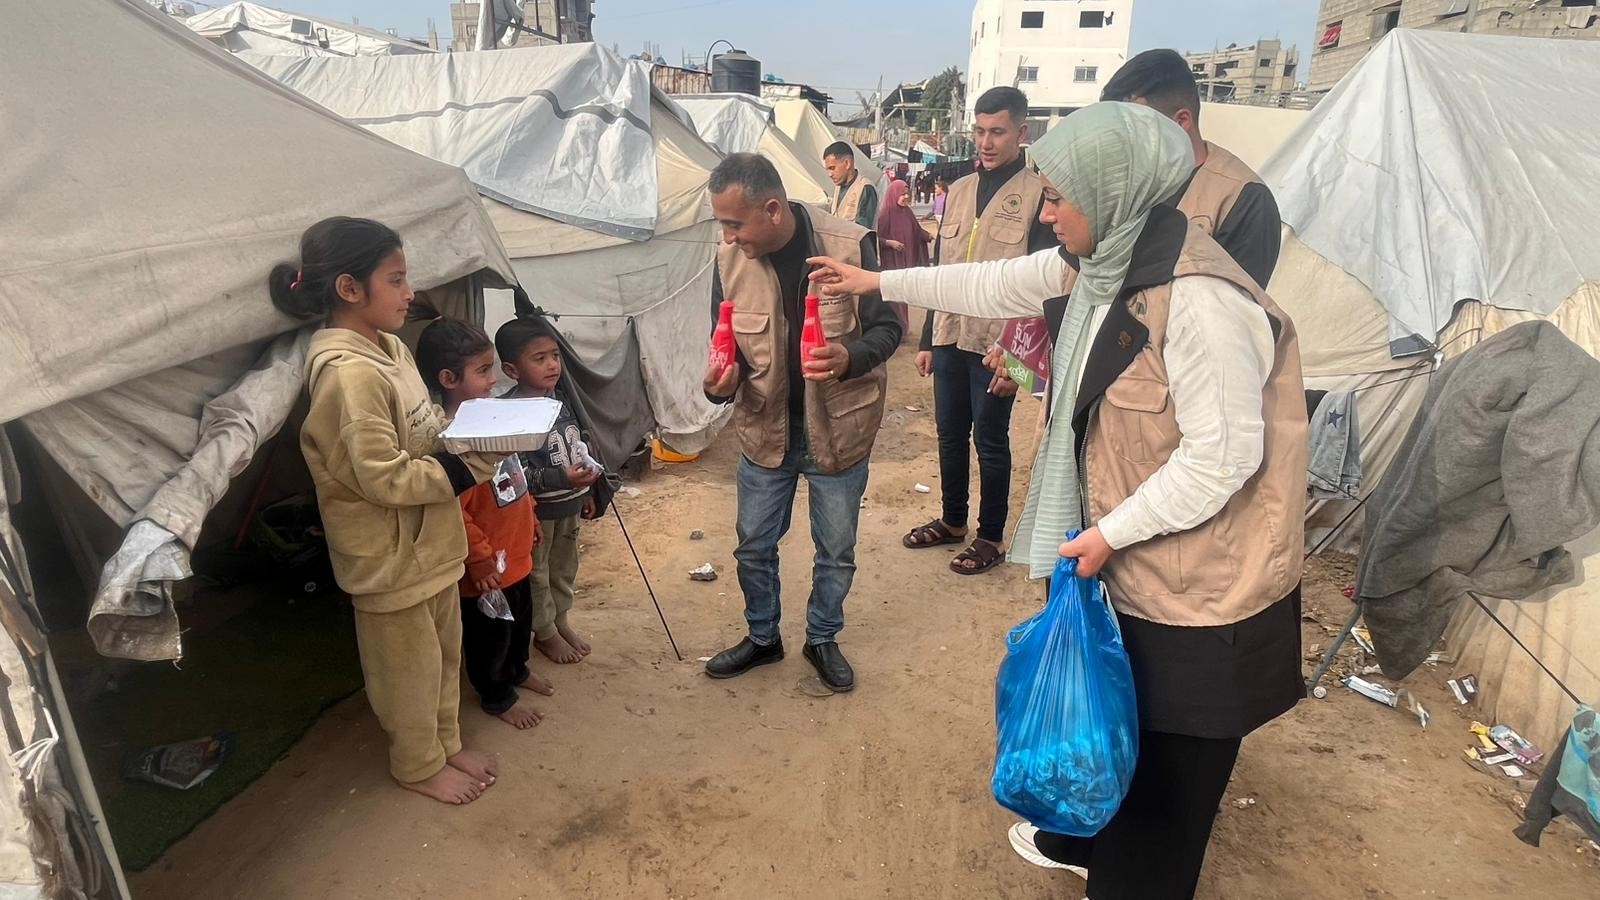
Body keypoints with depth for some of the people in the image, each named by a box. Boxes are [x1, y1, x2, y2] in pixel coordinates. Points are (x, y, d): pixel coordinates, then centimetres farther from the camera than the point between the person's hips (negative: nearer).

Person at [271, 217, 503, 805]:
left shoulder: (387, 346, 2)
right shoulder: (348, 372, -27)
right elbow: (384, 478, -27)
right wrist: (468, 468, -20)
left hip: (428, 540, 9)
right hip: (391, 553, -8)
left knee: (444, 652, 23)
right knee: (409, 665, 13)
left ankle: (445, 744, 44)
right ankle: (420, 766, 36)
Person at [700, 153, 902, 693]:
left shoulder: (850, 246, -20)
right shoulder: (731, 259, -9)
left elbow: (887, 327, -9)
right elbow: (727, 345, 2)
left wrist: (850, 357, -31)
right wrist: (720, 382, -20)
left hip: (838, 428, -2)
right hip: (765, 428, 3)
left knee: (835, 549, 14)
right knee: (754, 545, 15)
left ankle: (822, 639, 40)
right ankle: (762, 637, 41)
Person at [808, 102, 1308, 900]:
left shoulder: (1197, 299, -28)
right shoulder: (1106, 258, 0)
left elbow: (1224, 455, -26)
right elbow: (999, 286, 12)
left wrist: (1111, 533, -18)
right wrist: (879, 282, 17)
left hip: (1196, 580, -9)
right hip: (1126, 554, 9)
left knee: (1166, 756, 13)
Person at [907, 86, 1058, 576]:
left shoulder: (1039, 194, -8)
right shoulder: (958, 191, 11)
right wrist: (927, 339, 13)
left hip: (998, 346, -6)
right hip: (949, 339, 6)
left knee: (990, 440, 4)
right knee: (950, 433, 14)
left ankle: (991, 536, 19)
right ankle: (952, 520, 32)